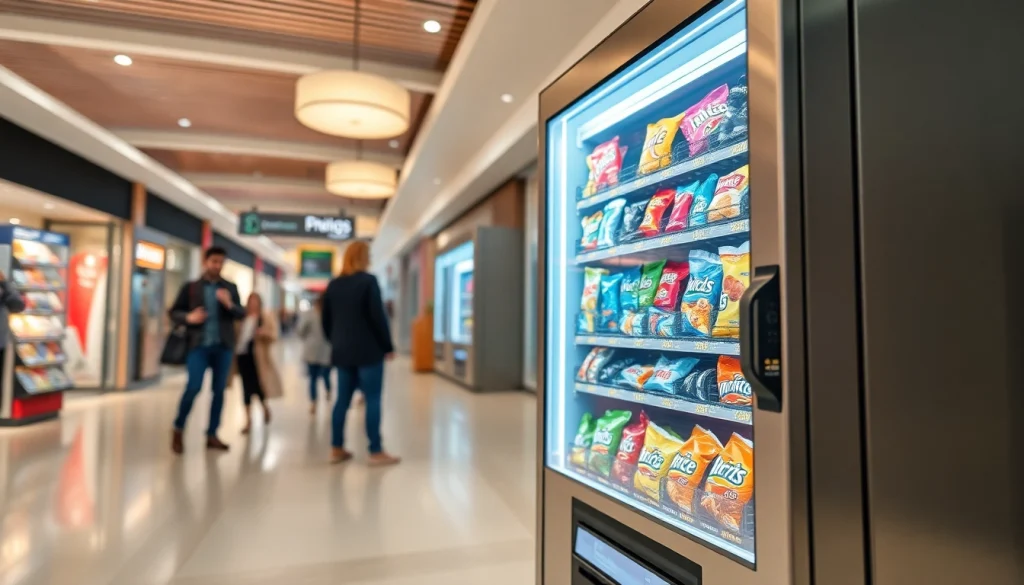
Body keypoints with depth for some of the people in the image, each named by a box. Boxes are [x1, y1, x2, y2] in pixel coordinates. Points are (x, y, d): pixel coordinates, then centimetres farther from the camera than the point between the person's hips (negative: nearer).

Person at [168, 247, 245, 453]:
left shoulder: (230, 288, 10)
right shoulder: (191, 287, 6)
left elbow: (242, 314, 6)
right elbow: (173, 312, 7)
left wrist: (229, 304, -14)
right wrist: (188, 317, -13)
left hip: (223, 346, 2)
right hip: (199, 345, -2)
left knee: (219, 390, 5)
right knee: (194, 387, -9)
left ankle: (212, 435, 15)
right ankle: (178, 430, 12)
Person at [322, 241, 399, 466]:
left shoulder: (333, 285, 10)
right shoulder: (368, 281, -8)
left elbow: (325, 319, 13)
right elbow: (378, 316, -13)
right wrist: (388, 346, -6)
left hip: (342, 352, 6)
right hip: (368, 351, -6)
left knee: (342, 399, 11)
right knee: (373, 399, -3)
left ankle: (337, 449, 15)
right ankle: (376, 452, -1)